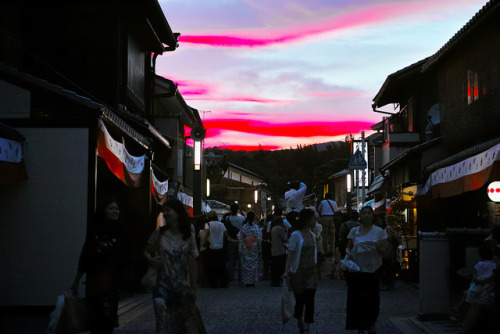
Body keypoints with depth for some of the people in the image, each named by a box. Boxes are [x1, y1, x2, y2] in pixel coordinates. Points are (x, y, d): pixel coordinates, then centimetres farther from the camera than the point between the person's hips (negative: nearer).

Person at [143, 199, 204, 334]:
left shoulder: (188, 235, 1)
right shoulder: (159, 233, -3)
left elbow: (192, 262, 4)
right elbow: (147, 252, 8)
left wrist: (193, 287, 4)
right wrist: (151, 260, -14)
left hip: (183, 287, 1)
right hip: (163, 286, -1)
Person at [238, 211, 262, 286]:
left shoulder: (243, 227, -4)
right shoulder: (256, 227, -8)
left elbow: (240, 237, -2)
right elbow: (259, 239, -6)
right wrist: (259, 249, 3)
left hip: (245, 248, 1)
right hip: (254, 249, -1)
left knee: (245, 264, 8)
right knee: (253, 264, 7)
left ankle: (246, 281, 7)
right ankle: (252, 281, 7)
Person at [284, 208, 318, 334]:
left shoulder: (312, 235, 9)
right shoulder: (296, 235, -10)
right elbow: (290, 254, -11)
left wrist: (315, 269, 12)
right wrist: (286, 270, -17)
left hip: (311, 271, 4)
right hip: (298, 272, -4)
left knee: (310, 299, -7)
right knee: (300, 299, 6)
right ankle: (300, 322, 31)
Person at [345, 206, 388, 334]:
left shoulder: (379, 231, 3)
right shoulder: (354, 231, 8)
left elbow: (383, 251, 1)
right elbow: (348, 247, 15)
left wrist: (378, 247, -20)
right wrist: (348, 253, -7)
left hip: (373, 269, -1)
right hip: (356, 269, 1)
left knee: (373, 298, 3)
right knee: (357, 299, 0)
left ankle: (371, 323, 21)